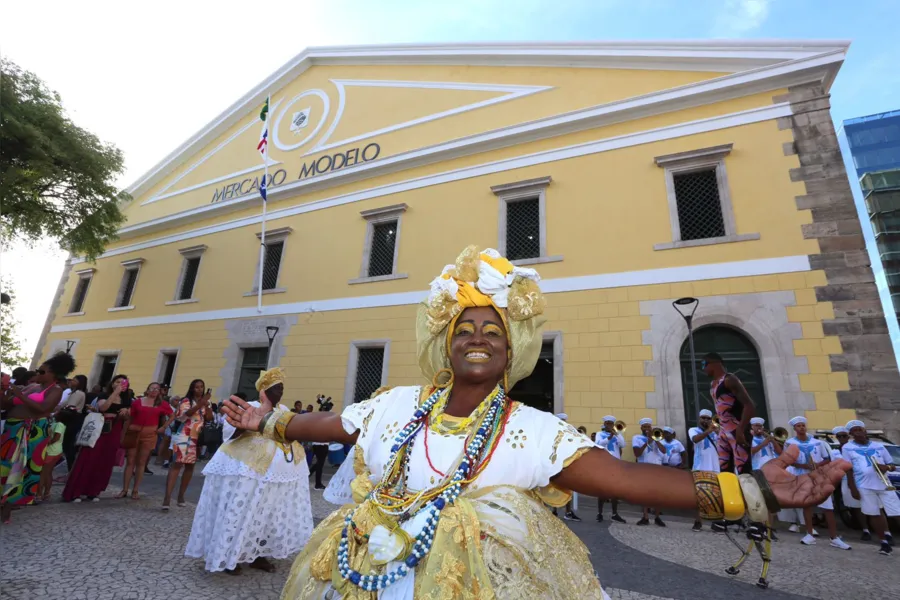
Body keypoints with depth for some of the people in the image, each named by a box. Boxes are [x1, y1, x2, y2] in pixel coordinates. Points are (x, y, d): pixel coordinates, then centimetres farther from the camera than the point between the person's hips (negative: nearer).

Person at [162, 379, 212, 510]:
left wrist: (206, 405, -9)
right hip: (183, 437, -5)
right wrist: (199, 405, -34)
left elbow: (209, 418, 1)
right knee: (177, 464, -13)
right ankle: (167, 497, -14)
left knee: (190, 466, 10)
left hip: (196, 439, 6)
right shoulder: (186, 401, -2)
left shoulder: (204, 403, 12)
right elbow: (184, 414, -21)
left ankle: (181, 494, 22)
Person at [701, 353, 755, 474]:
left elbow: (749, 405, -19)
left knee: (742, 469, -9)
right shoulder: (713, 384, 16)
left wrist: (740, 430, -25)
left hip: (737, 430, -9)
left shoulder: (729, 379, -11)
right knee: (724, 470, 10)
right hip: (723, 430, 9)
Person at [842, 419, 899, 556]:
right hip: (864, 486, -2)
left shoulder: (879, 446, 8)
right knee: (874, 514, 5)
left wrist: (887, 467, -12)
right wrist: (853, 488, -4)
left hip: (884, 484, 2)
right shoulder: (847, 448, 1)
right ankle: (885, 542, 18)